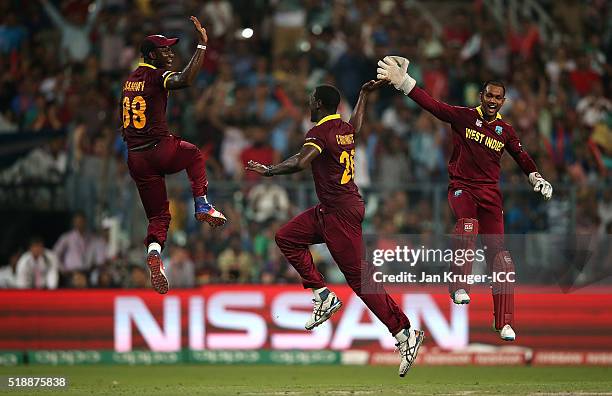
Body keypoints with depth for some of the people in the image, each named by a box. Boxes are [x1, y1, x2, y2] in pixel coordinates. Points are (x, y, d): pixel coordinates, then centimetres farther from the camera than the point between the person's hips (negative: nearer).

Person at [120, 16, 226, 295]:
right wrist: (202, 45, -24)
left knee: (158, 216, 12)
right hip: (159, 151, -6)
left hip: (135, 160, 6)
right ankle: (202, 206, 17)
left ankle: (154, 252, -12)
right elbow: (186, 79, -29)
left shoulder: (130, 80, 14)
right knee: (194, 155, 28)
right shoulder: (156, 76, -9)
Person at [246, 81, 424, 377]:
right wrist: (364, 94, 52)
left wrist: (268, 171, -18)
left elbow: (301, 162, -31)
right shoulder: (346, 129, 12)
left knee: (359, 277, -9)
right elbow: (356, 123, 38)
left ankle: (405, 334, -9)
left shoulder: (320, 133, -14)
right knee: (287, 238, 14)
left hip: (341, 214, -9)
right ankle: (323, 295, 9)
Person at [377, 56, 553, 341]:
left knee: (498, 254, -6)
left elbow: (522, 157, 24)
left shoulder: (506, 131, 10)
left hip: (490, 193, 3)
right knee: (467, 225, -36)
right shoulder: (464, 117, 0)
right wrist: (402, 82, -15)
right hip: (461, 187, -3)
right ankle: (459, 286, -24)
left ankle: (504, 322, -4)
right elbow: (431, 104, -6)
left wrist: (537, 179, 11)